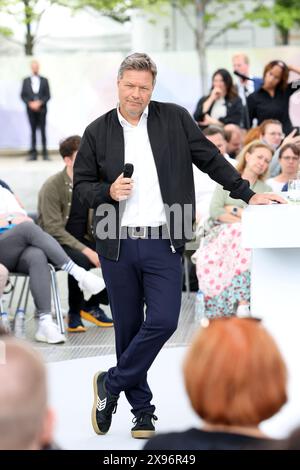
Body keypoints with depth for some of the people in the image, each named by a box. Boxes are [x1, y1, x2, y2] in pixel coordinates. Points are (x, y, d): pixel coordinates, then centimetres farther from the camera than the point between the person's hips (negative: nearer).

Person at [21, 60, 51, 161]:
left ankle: (45, 153, -4)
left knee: (43, 130, -4)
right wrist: (30, 103, -9)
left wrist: (40, 103, -11)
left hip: (41, 109, -1)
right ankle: (33, 153, 0)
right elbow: (23, 95, 7)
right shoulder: (26, 81, 10)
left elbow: (48, 95, 4)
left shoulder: (44, 80, 8)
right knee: (33, 130, 1)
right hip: (31, 109, 1)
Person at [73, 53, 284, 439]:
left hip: (163, 244, 0)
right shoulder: (97, 131, 5)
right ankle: (142, 411, 17)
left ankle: (110, 385, 5)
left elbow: (210, 158, 10)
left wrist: (248, 194, 9)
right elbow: (81, 183, 10)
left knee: (163, 320, -13)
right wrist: (108, 192, -9)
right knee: (128, 328, 5)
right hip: (118, 244, 1)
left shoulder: (175, 119, 4)